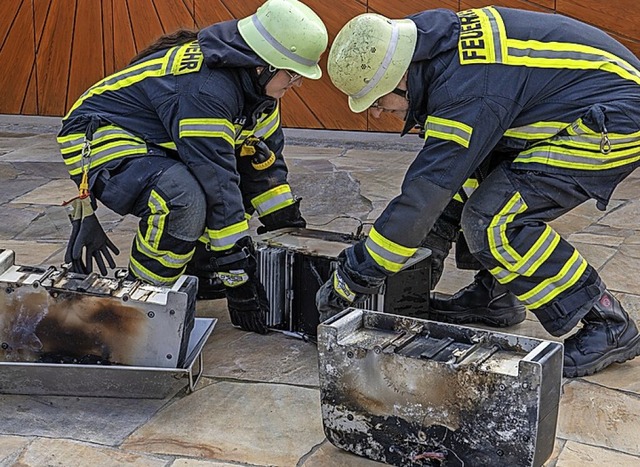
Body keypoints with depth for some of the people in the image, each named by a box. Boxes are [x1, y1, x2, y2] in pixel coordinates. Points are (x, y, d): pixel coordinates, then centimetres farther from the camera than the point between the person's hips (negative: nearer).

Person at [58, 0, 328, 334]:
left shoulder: (256, 83, -2)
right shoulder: (206, 87, -32)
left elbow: (265, 158, 9)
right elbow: (217, 184, -32)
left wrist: (288, 223, 5)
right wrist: (238, 280, -28)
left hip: (147, 143, 10)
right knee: (185, 198, -34)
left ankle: (191, 277, 7)